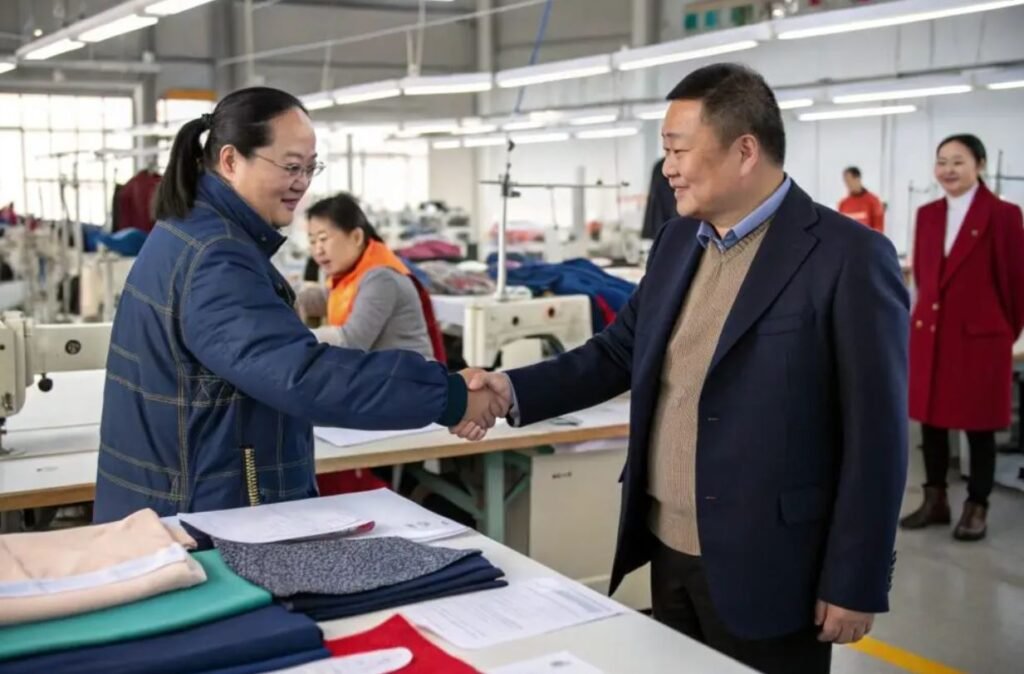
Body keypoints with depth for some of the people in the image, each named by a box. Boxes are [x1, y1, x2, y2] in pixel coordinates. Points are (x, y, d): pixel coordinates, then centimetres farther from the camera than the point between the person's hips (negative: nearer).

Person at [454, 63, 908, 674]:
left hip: (765, 569, -6)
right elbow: (619, 352, 11)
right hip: (668, 550, 7)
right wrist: (512, 391, -4)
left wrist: (855, 584, -11)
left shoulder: (848, 258, -15)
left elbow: (875, 435, -14)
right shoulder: (678, 241, 7)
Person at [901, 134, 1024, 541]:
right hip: (929, 332, 5)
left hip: (981, 334, -5)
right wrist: (932, 309, 14)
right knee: (930, 418, 11)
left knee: (978, 425, 7)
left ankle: (976, 507, 20)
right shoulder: (927, 214, 7)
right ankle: (935, 500, 24)